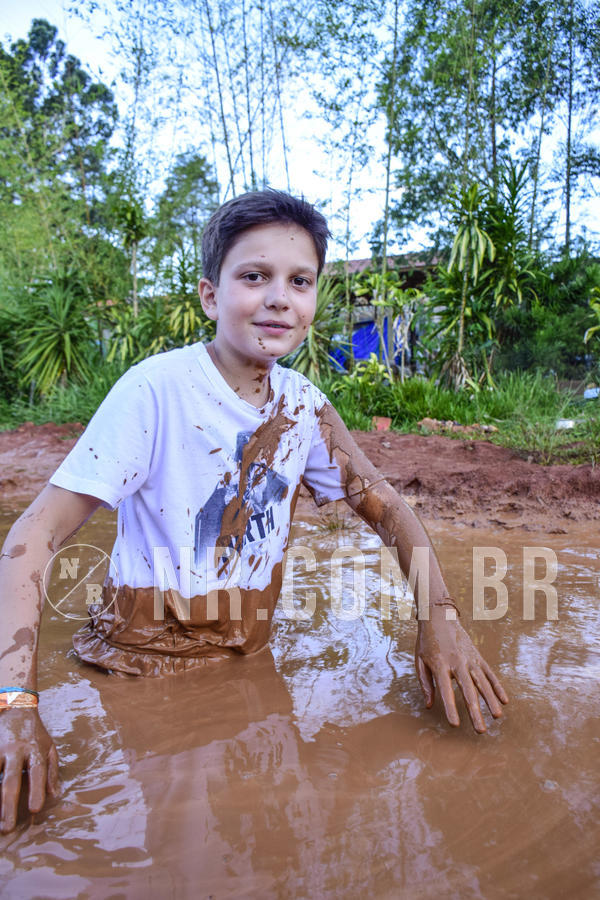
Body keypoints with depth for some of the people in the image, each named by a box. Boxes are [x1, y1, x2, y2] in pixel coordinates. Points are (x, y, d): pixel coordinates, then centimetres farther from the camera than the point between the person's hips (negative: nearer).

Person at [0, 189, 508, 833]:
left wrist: (439, 616, -13)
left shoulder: (303, 405, -6)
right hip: (143, 667, -4)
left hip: (248, 660, 5)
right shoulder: (156, 389, -22)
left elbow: (385, 507, 3)